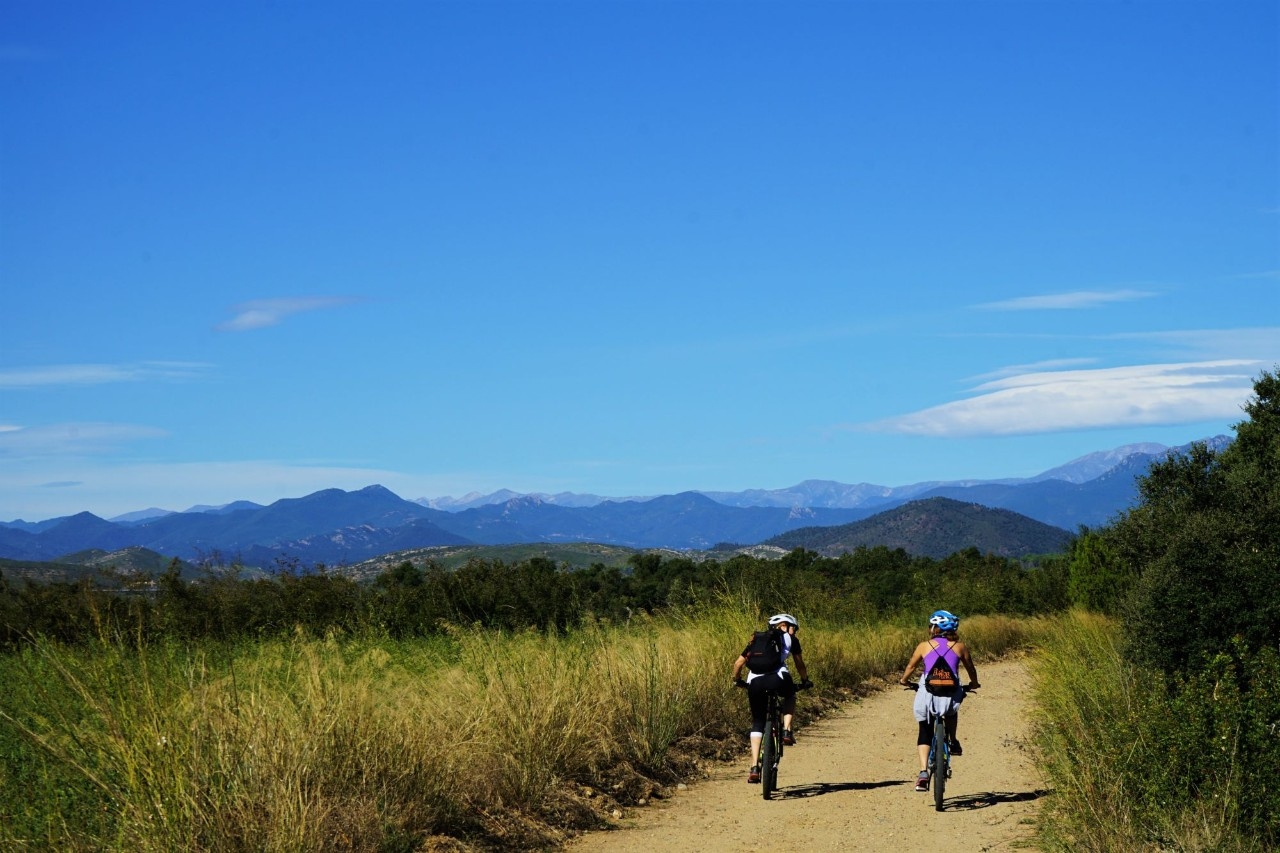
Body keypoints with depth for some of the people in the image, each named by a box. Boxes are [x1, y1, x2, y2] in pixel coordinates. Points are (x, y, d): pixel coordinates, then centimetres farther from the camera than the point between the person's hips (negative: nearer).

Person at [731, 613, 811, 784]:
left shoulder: (756, 640, 29)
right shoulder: (789, 639, 22)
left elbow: (738, 663, 28)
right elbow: (800, 664, 30)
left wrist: (737, 680, 45)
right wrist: (805, 681, 47)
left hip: (755, 681, 3)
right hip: (778, 678, -3)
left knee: (757, 723, 17)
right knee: (789, 695, 34)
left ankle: (754, 768, 8)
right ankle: (786, 731, 14)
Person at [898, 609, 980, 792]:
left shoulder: (924, 646, 7)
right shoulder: (960, 647, 10)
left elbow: (910, 667, 15)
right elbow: (971, 670, 22)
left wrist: (905, 681, 36)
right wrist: (973, 684, 43)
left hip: (928, 694, -1)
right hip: (951, 694, 1)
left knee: (924, 732, 12)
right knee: (951, 710, 38)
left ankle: (923, 773, -3)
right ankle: (953, 742, 27)